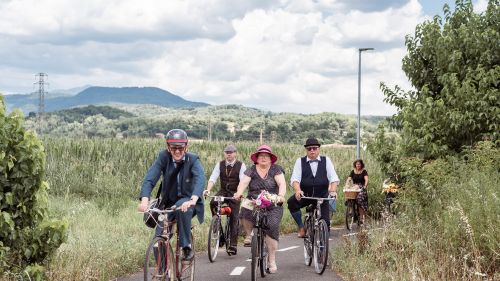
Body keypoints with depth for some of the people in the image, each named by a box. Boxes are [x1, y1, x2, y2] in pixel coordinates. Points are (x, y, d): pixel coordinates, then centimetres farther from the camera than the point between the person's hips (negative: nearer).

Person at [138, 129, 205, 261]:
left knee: (182, 208, -37)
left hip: (187, 200, -2)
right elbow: (150, 178, -22)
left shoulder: (193, 159, -15)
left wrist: (193, 200, -52)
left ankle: (187, 247, -22)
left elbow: (200, 179, -33)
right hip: (168, 202, 2)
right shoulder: (164, 157, -12)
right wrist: (144, 200, -40)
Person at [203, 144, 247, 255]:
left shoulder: (241, 165, -7)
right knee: (213, 202, -28)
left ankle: (233, 245, -5)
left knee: (234, 218, -7)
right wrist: (208, 189, -27)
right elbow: (213, 178, -9)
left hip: (235, 193, -3)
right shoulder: (220, 164, 2)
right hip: (223, 191, 3)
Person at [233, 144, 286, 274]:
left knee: (272, 227, -18)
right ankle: (249, 235, -2)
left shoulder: (275, 169, 3)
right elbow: (243, 182, -9)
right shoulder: (252, 170, 6)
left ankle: (272, 261, -7)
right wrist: (239, 193, -29)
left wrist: (281, 195, -30)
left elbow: (282, 183, -10)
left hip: (273, 206, -1)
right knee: (244, 212, -31)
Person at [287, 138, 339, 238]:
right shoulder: (300, 161, 4)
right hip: (305, 195, -1)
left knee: (325, 222, -9)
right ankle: (301, 227, -11)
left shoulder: (326, 160, 6)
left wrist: (333, 190, -21)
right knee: (291, 203, -29)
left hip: (322, 195, 1)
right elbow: (295, 178, -7)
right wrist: (297, 190, -27)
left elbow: (334, 178, -1)